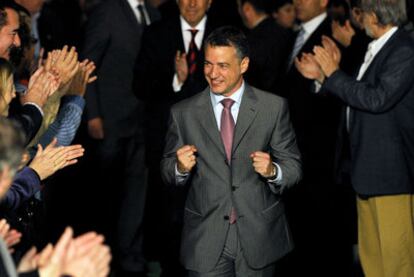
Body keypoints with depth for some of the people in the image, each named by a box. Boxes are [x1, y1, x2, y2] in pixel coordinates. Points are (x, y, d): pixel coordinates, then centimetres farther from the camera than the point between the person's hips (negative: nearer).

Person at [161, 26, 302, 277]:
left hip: (258, 236, 0)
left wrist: (273, 171, -20)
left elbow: (293, 167, 1)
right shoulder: (183, 113, 3)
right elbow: (168, 172, 8)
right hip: (205, 241, 0)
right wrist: (180, 168, -14)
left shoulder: (274, 108, 0)